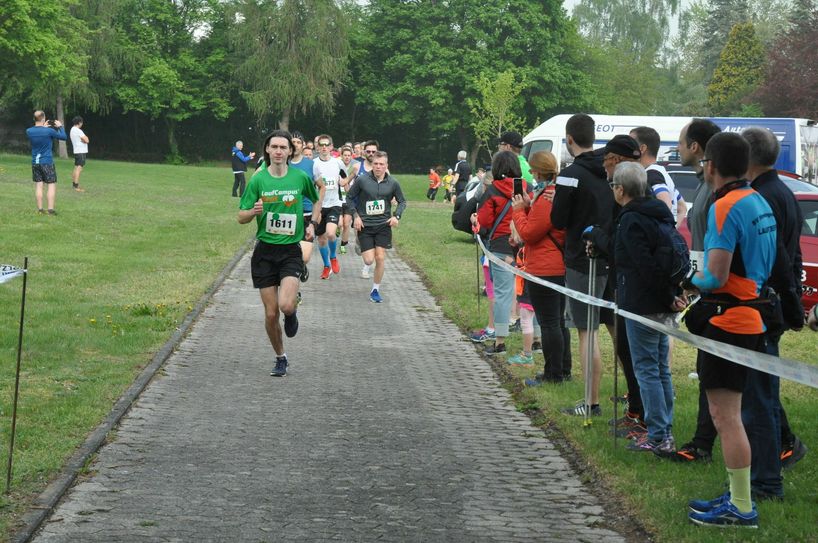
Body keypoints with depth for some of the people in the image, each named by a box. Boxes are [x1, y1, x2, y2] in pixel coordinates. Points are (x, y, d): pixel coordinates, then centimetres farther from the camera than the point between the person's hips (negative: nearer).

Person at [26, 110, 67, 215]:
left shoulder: (29, 131, -3)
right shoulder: (49, 131, -16)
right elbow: (64, 137, -2)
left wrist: (44, 127, 22)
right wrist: (60, 126, 11)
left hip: (35, 162, 4)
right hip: (47, 162, -4)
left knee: (38, 185, 9)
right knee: (52, 185, 3)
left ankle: (40, 209, 8)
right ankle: (51, 209, -3)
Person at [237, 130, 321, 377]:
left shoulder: (300, 177, -1)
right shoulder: (258, 180, -3)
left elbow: (317, 200, 20)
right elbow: (241, 217, -1)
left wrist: (312, 223, 7)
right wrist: (254, 211, -21)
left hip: (290, 251, -1)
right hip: (264, 251, 1)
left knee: (286, 306, -22)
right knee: (271, 313, 1)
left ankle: (292, 314, 16)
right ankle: (281, 358, 22)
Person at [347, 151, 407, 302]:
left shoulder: (392, 183, -2)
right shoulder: (362, 180, -7)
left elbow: (402, 201, 12)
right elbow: (349, 197, 4)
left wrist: (397, 216, -4)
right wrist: (355, 216, -6)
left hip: (383, 225, 1)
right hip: (365, 225, -1)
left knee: (380, 258, -6)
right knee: (369, 260, -6)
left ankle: (375, 290, 10)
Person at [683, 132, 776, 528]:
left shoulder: (724, 207, -17)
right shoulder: (759, 202, 11)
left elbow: (715, 277, -22)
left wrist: (690, 283, -2)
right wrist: (701, 283, 13)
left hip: (728, 322, -10)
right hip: (753, 314, 10)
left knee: (726, 417, -4)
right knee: (730, 414, 19)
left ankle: (741, 509, -1)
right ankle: (737, 496, 26)